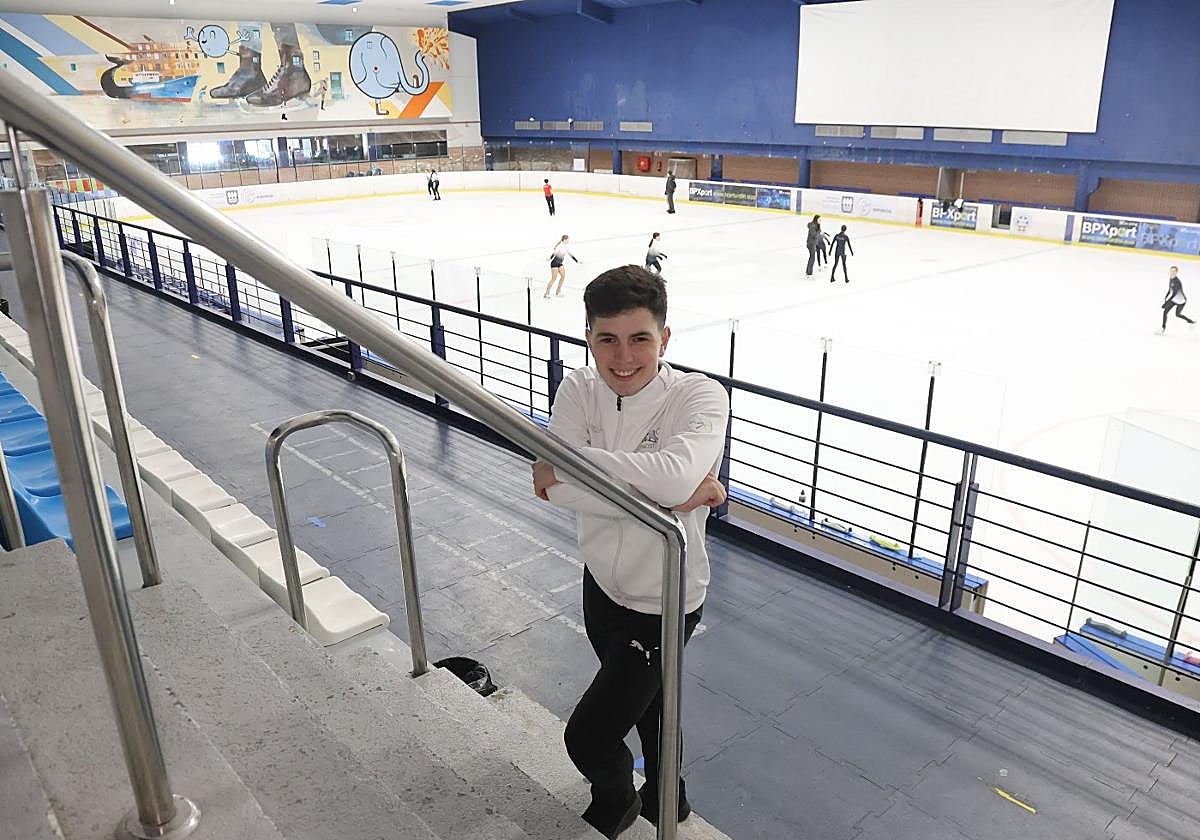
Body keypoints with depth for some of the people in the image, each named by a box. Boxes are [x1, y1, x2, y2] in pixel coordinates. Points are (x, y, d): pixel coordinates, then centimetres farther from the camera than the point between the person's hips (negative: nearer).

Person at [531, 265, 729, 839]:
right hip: (603, 583, 5)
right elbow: (557, 490, -26)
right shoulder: (579, 390, -12)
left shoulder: (700, 396, -25)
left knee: (588, 736, 3)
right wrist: (667, 494, -33)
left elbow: (676, 473, -45)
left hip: (663, 603, -5)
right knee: (646, 701, 29)